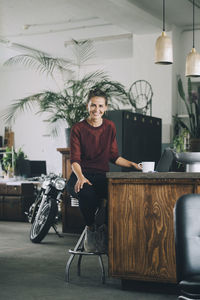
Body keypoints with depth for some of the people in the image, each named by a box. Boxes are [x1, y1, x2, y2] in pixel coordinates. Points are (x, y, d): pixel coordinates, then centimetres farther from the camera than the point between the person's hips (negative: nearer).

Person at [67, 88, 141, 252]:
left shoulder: (110, 127, 13)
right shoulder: (78, 128, 3)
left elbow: (114, 156, 16)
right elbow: (75, 159, -5)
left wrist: (132, 164, 0)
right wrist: (80, 177, -24)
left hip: (102, 176, 2)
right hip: (82, 175, -2)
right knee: (87, 193, -38)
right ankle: (90, 229, -11)